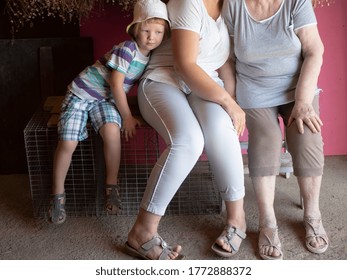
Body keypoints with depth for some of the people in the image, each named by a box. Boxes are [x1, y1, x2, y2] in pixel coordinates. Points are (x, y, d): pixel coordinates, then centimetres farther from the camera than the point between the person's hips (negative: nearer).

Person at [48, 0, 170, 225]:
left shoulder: (150, 56, 0)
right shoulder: (127, 48, -21)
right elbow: (116, 85, -19)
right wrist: (127, 117, -14)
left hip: (105, 99, 4)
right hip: (81, 93, -4)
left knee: (112, 131, -28)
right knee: (68, 143, -16)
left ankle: (112, 184, -11)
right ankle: (58, 194, 4)